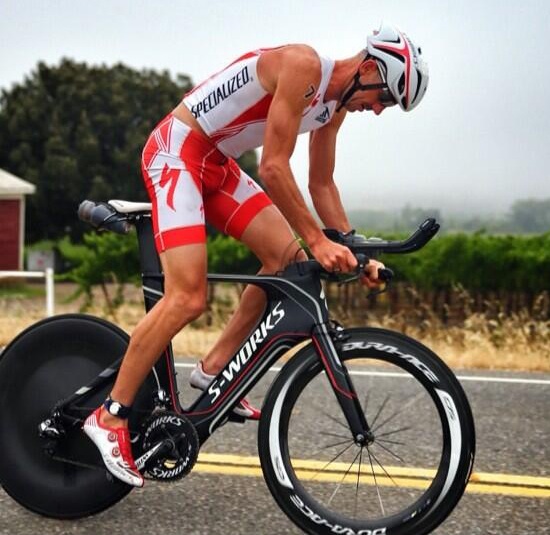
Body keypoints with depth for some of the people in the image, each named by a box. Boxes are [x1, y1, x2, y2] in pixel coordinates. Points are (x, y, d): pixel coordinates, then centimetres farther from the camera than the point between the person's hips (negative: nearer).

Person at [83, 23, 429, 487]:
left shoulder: (336, 104, 7)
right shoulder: (304, 66, -23)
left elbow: (322, 184, 13)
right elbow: (274, 168, -26)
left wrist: (353, 250, 4)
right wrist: (319, 241, -25)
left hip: (218, 163, 10)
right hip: (176, 152, -10)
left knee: (289, 260, 2)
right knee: (189, 297, -19)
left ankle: (213, 370, 10)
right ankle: (110, 417, -9)